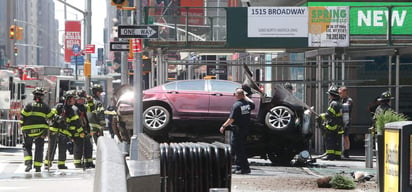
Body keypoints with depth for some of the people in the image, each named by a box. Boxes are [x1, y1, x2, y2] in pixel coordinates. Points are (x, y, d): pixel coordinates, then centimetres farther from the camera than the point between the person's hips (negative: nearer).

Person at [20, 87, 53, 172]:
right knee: (39, 148, 11)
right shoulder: (45, 107, 3)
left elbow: (22, 117, -3)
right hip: (40, 130, 1)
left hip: (28, 130, -1)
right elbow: (50, 117, 7)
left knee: (27, 147, 12)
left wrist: (22, 126, 10)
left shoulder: (28, 106, -1)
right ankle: (38, 167, 8)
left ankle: (28, 163, -8)